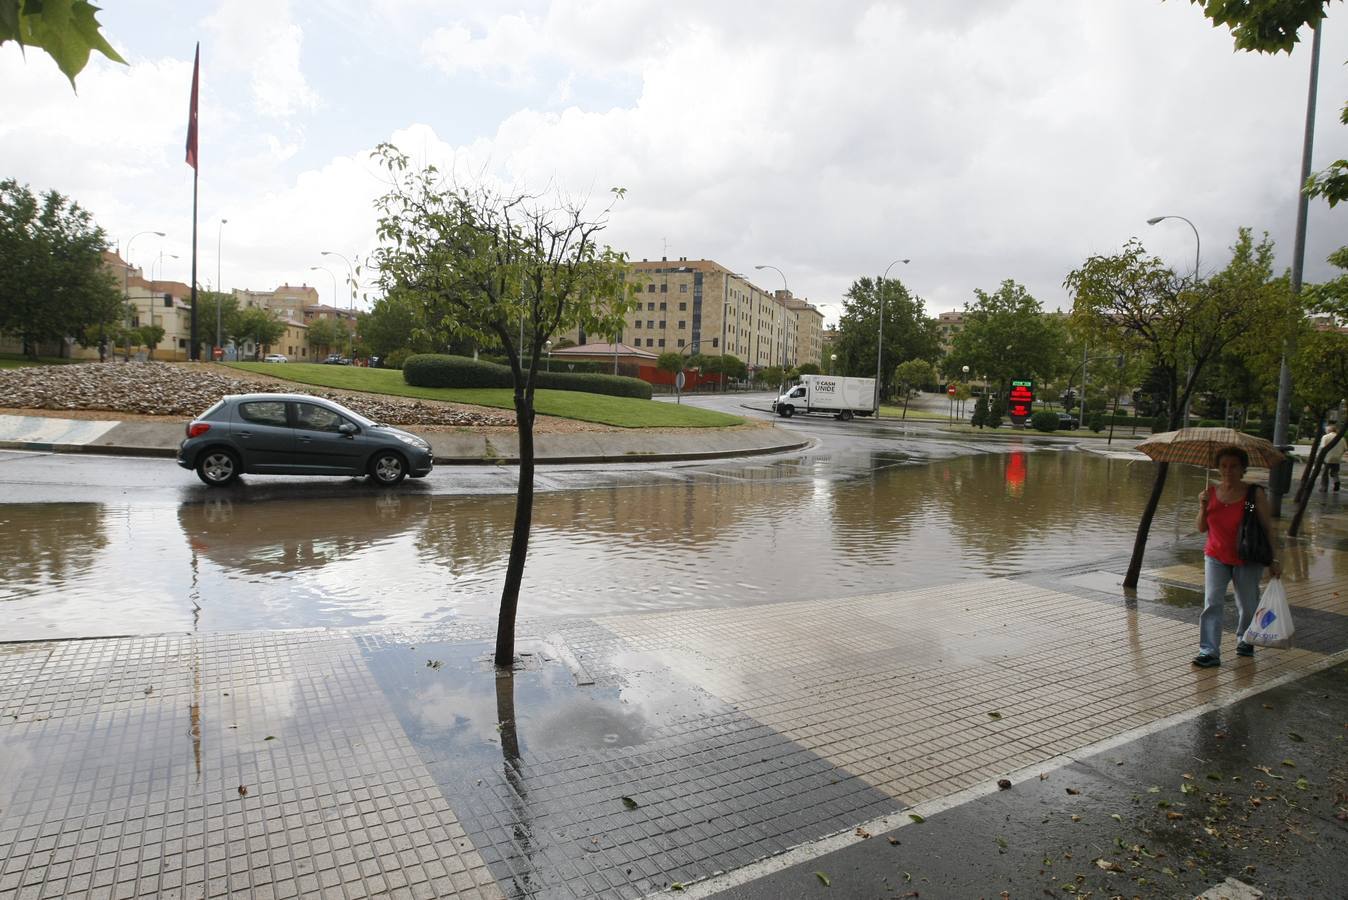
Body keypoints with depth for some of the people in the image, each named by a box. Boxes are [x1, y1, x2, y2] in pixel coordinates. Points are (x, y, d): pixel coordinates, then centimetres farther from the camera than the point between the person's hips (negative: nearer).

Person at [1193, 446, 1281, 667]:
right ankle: (1209, 651, -8)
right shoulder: (1211, 492, -1)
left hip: (1247, 560, -1)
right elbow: (1202, 528, 2)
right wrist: (1203, 506, -15)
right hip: (1216, 557, 1)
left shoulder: (1255, 494, -9)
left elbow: (1268, 528, -6)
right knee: (1212, 603, -9)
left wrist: (1274, 559, -8)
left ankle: (1244, 640, 38)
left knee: (1247, 605, 12)